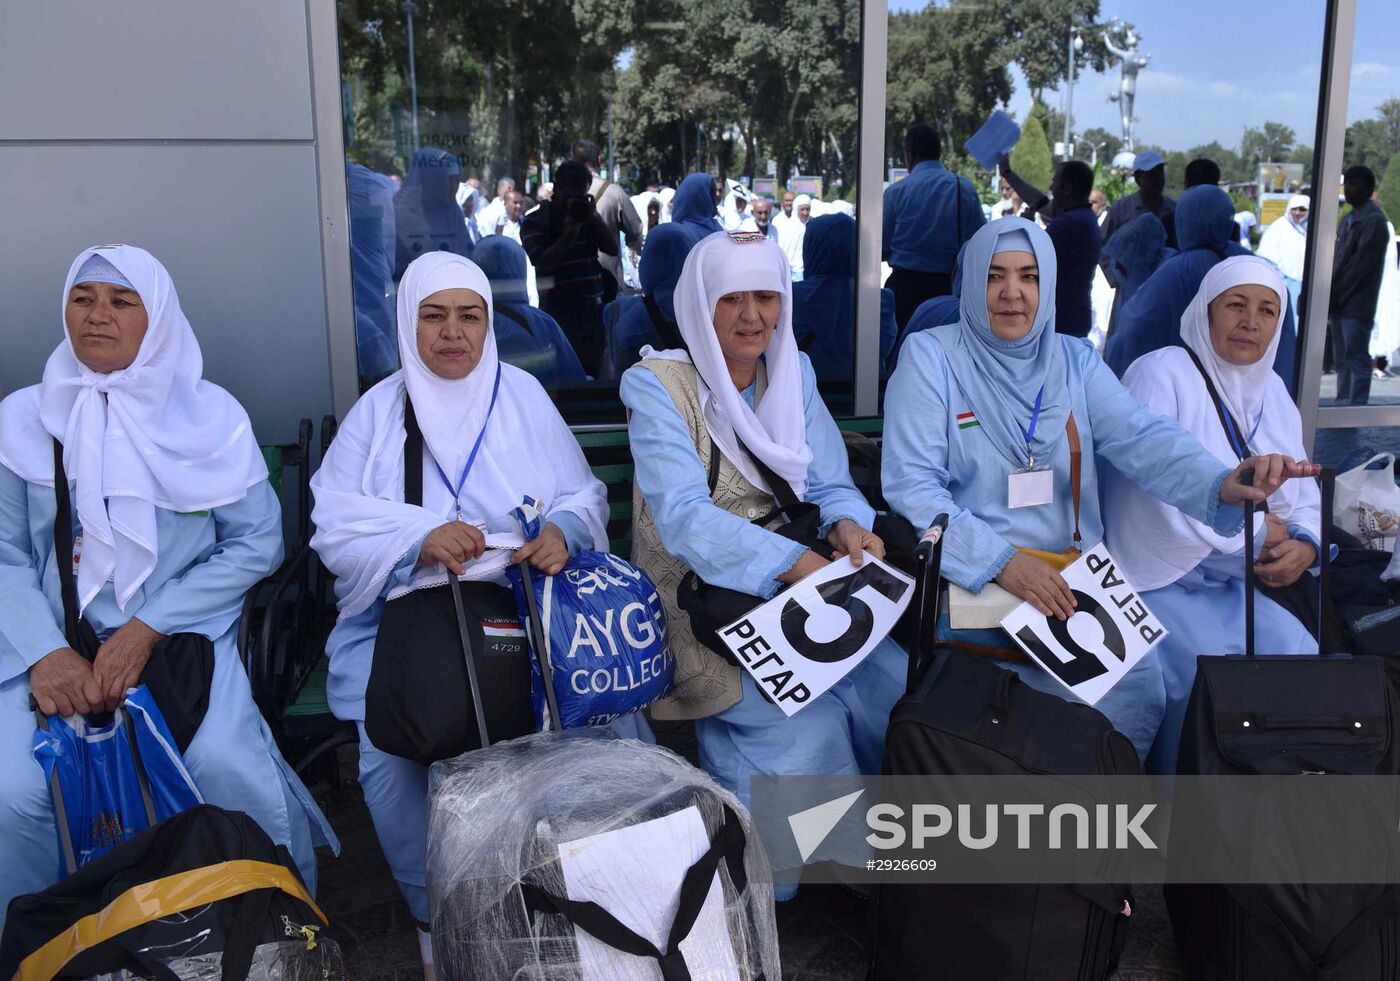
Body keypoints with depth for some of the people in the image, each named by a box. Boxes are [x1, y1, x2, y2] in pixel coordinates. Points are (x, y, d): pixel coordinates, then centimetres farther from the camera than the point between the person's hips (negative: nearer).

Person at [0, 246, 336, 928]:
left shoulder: (210, 415, 3)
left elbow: (257, 542, -1)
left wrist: (147, 629, -11)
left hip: (184, 633, -1)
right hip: (59, 639, 2)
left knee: (224, 763, -27)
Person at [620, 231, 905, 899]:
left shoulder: (793, 373, 8)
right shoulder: (658, 385, -9)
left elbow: (830, 485, 6)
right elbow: (684, 518, -22)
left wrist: (847, 527, -20)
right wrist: (799, 564, -35)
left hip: (795, 589, 5)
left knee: (899, 688, -15)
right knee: (813, 723, -23)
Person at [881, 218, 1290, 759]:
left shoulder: (1075, 360, 11)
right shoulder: (929, 356, -1)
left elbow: (1141, 438, -5)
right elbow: (909, 484, -10)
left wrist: (1220, 483, -26)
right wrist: (1001, 560, -22)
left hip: (1073, 582, 4)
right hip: (970, 584, -4)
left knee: (1138, 691, -19)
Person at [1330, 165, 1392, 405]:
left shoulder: (1374, 220, -11)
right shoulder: (1350, 218, 17)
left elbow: (1361, 265, -16)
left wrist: (1334, 296, -15)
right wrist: (1330, 295, 7)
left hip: (1356, 304, -9)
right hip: (1341, 303, 9)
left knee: (1356, 358, -6)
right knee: (1342, 359, 12)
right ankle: (1342, 406, 17)